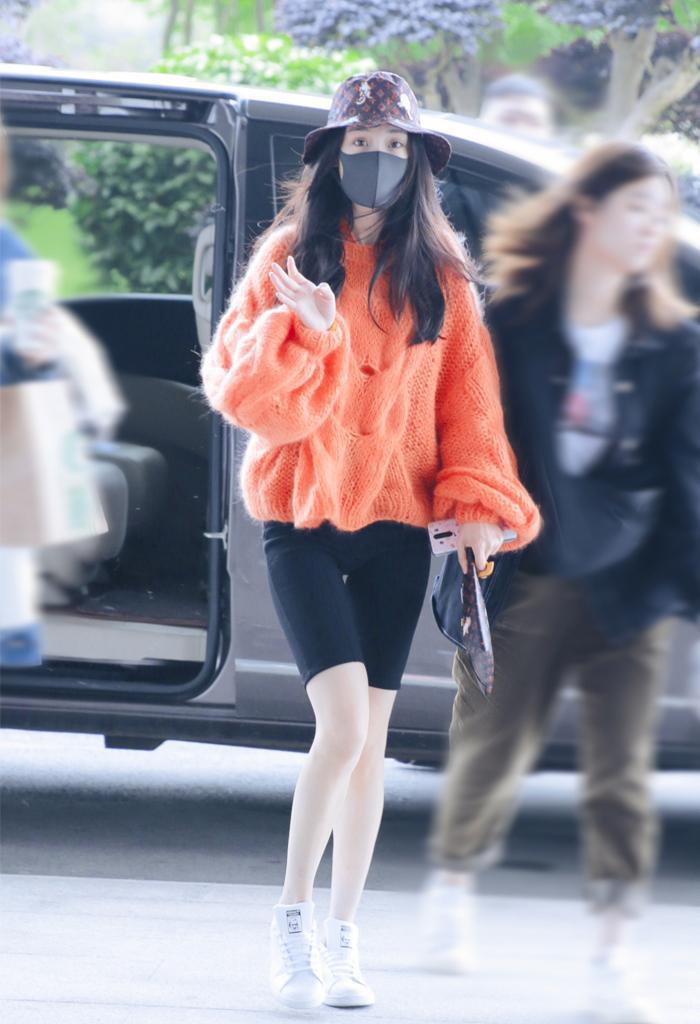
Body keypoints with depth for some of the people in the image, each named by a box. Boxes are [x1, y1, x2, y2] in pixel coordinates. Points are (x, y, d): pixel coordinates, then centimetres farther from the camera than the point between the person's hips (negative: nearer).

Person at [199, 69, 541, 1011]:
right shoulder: (288, 257, 0)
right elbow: (240, 387, -6)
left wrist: (479, 505, -4)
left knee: (369, 739, 5)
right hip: (301, 519, -3)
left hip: (395, 526, 3)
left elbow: (467, 399, 7)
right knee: (344, 724, -16)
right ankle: (292, 919, -1)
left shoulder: (439, 276, 7)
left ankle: (341, 942, 14)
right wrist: (304, 331, -21)